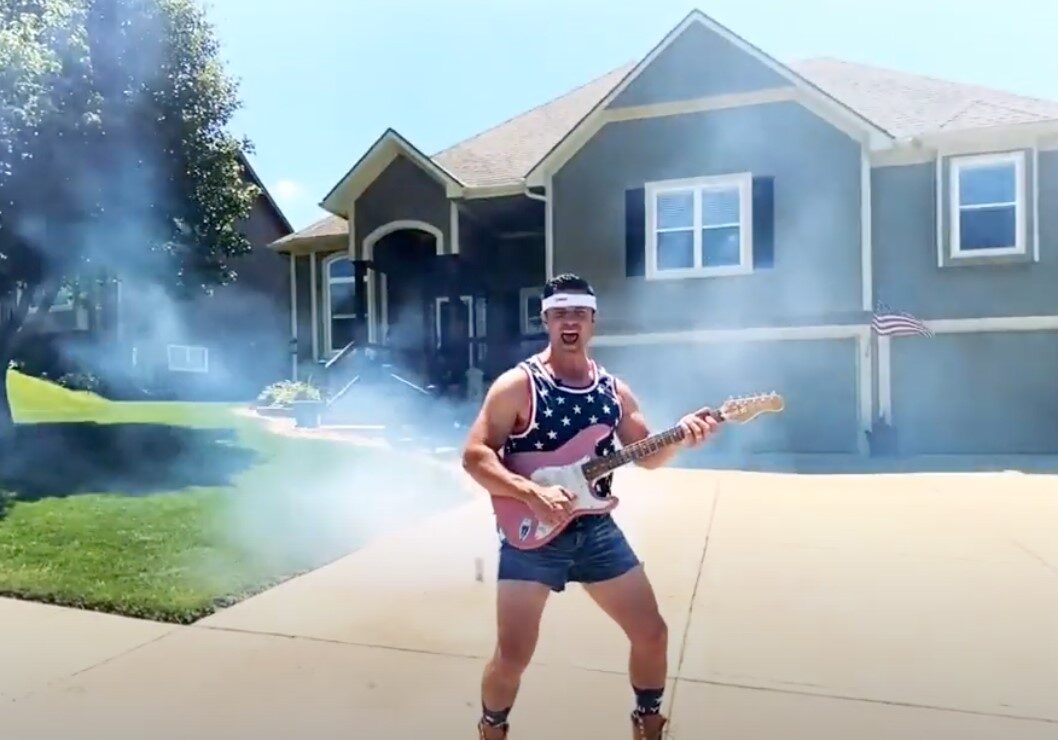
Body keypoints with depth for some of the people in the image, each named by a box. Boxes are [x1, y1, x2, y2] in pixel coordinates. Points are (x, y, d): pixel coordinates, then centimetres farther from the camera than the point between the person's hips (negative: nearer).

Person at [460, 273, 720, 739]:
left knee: (652, 634, 10)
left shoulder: (614, 390, 6)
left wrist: (680, 435, -9)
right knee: (512, 656, -3)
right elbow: (474, 456, -14)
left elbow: (646, 456, 12)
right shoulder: (518, 385, -11)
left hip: (596, 531, 5)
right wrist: (533, 494, -26)